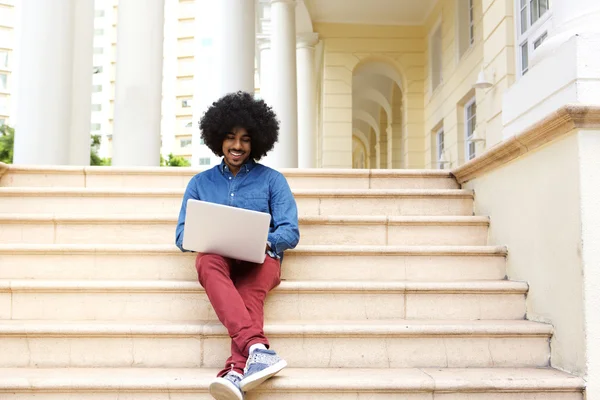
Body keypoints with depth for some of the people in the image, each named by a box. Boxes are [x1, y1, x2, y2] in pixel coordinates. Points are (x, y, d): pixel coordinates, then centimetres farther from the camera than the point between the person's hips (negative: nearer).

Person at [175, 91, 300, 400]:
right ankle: (256, 347, -54)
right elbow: (182, 235, 11)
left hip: (260, 259, -1)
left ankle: (235, 372, -56)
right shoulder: (200, 182, 18)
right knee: (209, 261, -36)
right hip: (217, 258, 1)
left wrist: (265, 241, -19)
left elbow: (290, 232, 3)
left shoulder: (272, 180, 12)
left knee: (250, 292, -36)